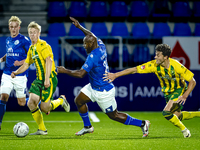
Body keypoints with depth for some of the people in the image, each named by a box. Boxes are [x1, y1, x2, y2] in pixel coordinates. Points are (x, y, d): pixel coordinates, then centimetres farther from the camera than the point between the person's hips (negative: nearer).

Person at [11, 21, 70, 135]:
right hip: (39, 79, 8)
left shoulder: (43, 45, -10)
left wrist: (47, 79, -26)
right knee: (31, 103, -3)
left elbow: (49, 61, -20)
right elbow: (26, 64, 22)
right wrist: (16, 72, 4)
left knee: (44, 108, -11)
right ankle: (42, 130, 8)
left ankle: (61, 101, 19)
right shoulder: (31, 49, 17)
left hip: (50, 79, -8)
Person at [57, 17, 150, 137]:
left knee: (114, 115, 2)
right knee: (79, 100, 10)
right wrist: (79, 26, 21)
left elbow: (81, 74, -29)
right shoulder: (101, 46, -2)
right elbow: (92, 35, 19)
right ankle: (88, 127, 23)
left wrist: (65, 71, -18)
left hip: (103, 92, -9)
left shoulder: (93, 56, -28)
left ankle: (142, 123, 11)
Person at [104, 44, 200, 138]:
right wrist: (115, 75, -26)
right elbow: (134, 70, -21)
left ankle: (184, 130, 2)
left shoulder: (176, 66, -30)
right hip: (168, 93, 6)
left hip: (179, 90, -6)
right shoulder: (154, 65, -21)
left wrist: (185, 96, -29)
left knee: (166, 112, -22)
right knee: (177, 115, 18)